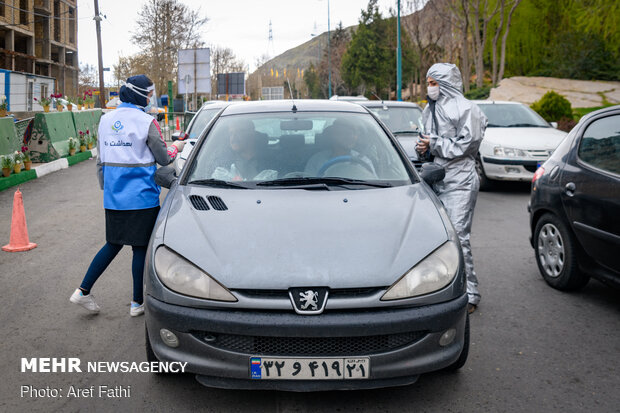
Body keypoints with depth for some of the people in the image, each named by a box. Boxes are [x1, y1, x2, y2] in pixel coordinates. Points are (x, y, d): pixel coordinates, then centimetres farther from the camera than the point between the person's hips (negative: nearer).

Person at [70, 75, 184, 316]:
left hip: (113, 198, 6)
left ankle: (83, 291, 16)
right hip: (141, 198, -6)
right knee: (140, 248, 5)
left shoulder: (106, 120, 8)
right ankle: (137, 303, 14)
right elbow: (163, 159, -4)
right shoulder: (146, 122, -11)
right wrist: (176, 148, 17)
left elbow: (100, 160, 13)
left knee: (113, 244, 19)